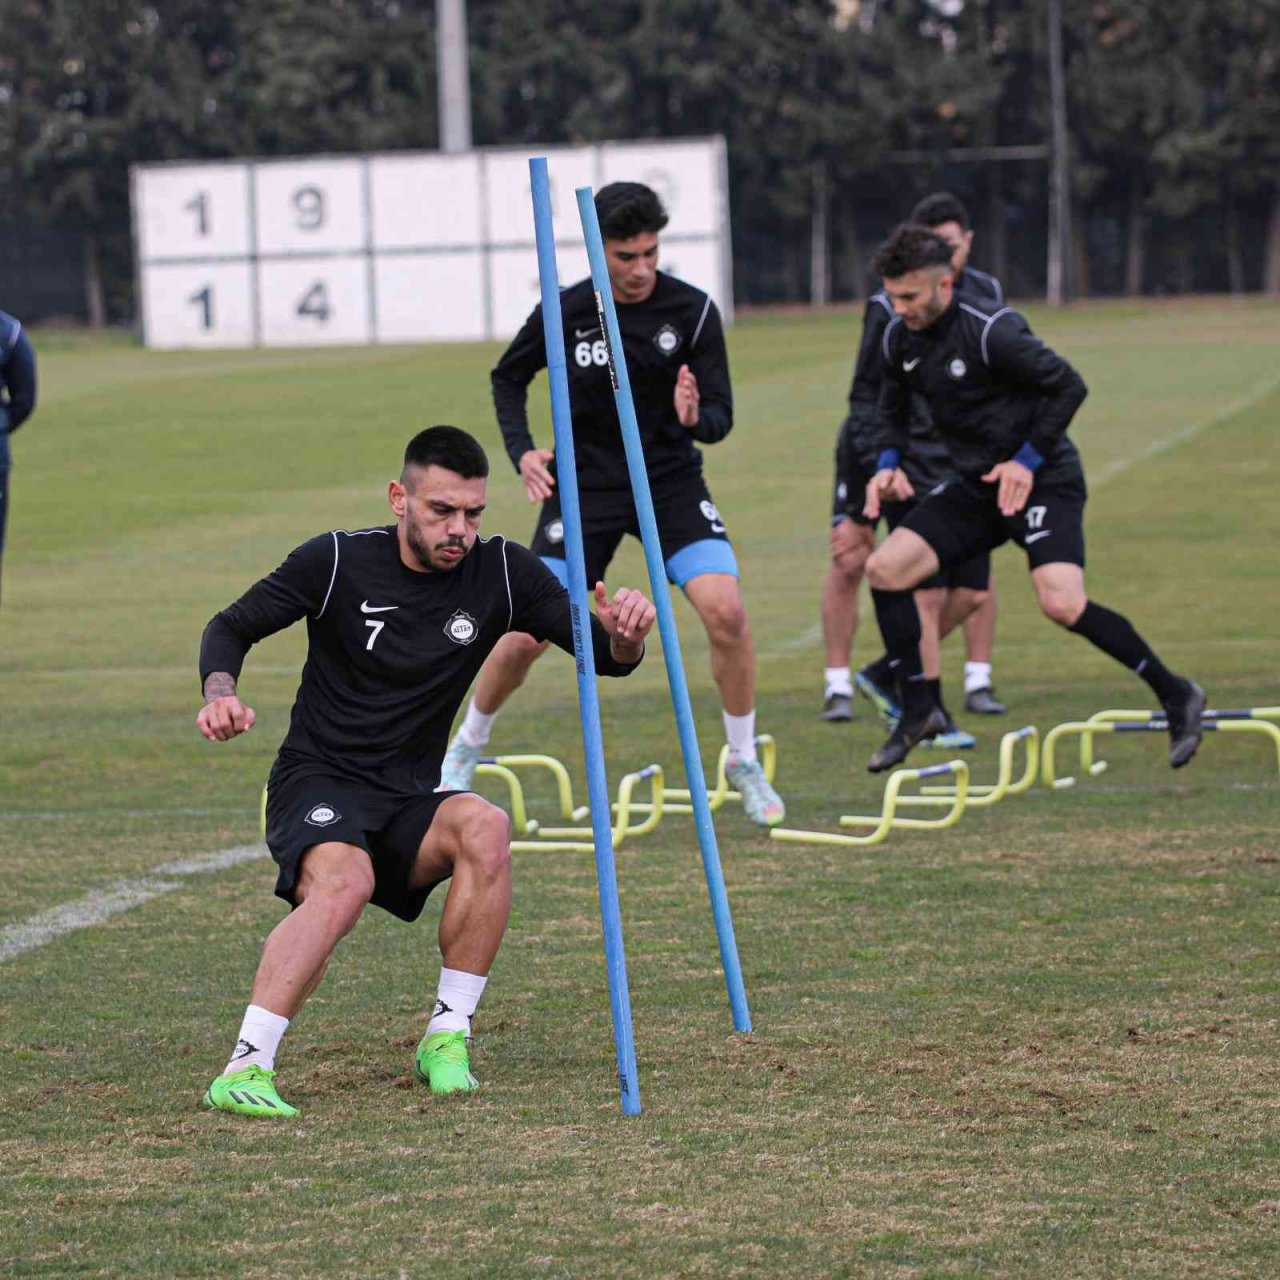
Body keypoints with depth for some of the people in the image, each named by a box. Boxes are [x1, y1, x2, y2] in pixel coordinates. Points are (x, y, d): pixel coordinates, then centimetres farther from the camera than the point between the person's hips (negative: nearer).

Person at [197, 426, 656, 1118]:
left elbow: (605, 657, -2)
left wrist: (623, 634, -27)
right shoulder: (337, 561, -8)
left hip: (408, 803, 3)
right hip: (316, 785, -3)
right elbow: (230, 627, 2)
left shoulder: (502, 573, -1)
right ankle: (243, 1069, -37)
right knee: (345, 880, -36)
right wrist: (220, 692, -20)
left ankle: (447, 1037, -18)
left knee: (486, 827, -30)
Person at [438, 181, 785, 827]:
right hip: (585, 484, 0)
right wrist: (522, 451, -8)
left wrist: (695, 416, -35)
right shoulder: (565, 312, -11)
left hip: (672, 481, 0)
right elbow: (508, 377, 8)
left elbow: (720, 417, -11)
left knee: (725, 610, -20)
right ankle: (464, 752, 22)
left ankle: (745, 765, -1)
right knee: (528, 635, -5)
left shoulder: (693, 310, -12)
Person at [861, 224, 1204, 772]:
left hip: (1042, 481, -7)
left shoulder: (991, 331, -21)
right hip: (974, 487, 8)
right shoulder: (899, 338, 1)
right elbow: (894, 403, 21)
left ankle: (1174, 694, -6)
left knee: (1062, 604, -24)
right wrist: (888, 462, 5)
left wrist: (1028, 460, -17)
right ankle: (917, 710, 7)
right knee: (884, 567, -5)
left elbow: (1068, 386, -15)